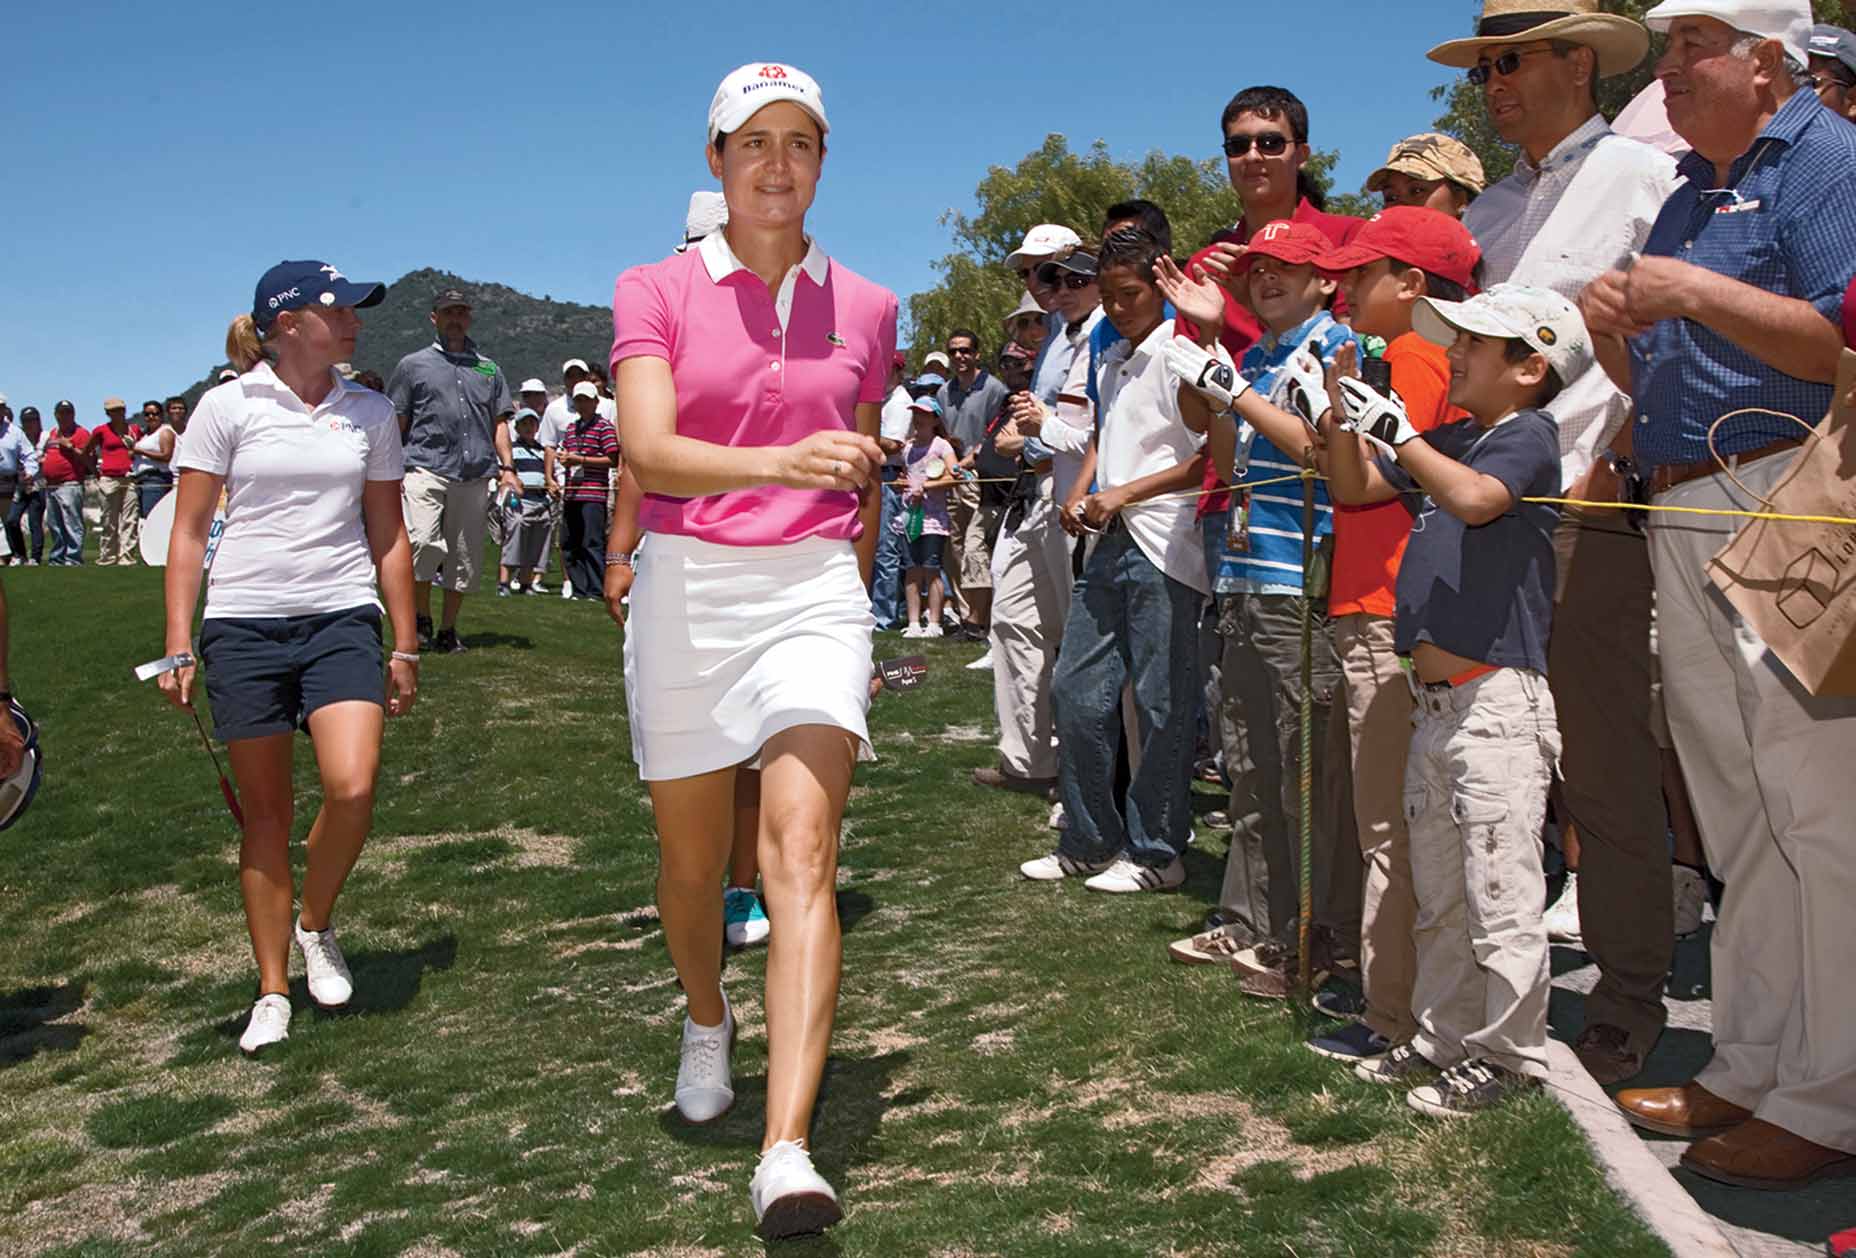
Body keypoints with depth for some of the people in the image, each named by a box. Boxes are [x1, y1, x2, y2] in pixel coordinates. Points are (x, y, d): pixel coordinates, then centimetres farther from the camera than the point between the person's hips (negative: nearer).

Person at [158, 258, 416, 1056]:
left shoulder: (371, 414, 7)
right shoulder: (228, 407, 0)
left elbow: (389, 536, 13)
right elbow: (188, 532, 2)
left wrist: (404, 647, 12)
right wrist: (179, 647, -4)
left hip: (342, 618, 2)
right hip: (244, 624, -1)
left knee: (352, 789, -18)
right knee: (267, 812, 5)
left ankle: (315, 926, 12)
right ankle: (272, 992, 18)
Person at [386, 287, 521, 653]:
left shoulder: (489, 369, 21)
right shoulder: (414, 364, 11)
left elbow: (499, 422, 19)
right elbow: (396, 424, 9)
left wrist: (507, 467, 6)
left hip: (476, 476, 3)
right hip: (426, 469, -3)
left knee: (465, 558, 4)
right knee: (422, 543, -21)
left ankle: (447, 630, 15)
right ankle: (422, 620, -3)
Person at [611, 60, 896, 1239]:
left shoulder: (866, 306, 9)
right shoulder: (656, 290, 2)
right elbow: (648, 451, -15)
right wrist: (782, 462, -31)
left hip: (815, 589, 0)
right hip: (686, 588, 0)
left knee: (802, 852, -16)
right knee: (693, 856, 13)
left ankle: (787, 1153, -20)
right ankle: (707, 1022, 44)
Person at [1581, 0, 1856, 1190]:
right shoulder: (1686, 192, 22)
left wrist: (1695, 294, -15)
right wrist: (1615, 331, 4)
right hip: (1683, 519, 9)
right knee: (1738, 811, 13)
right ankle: (1750, 1065, 23)